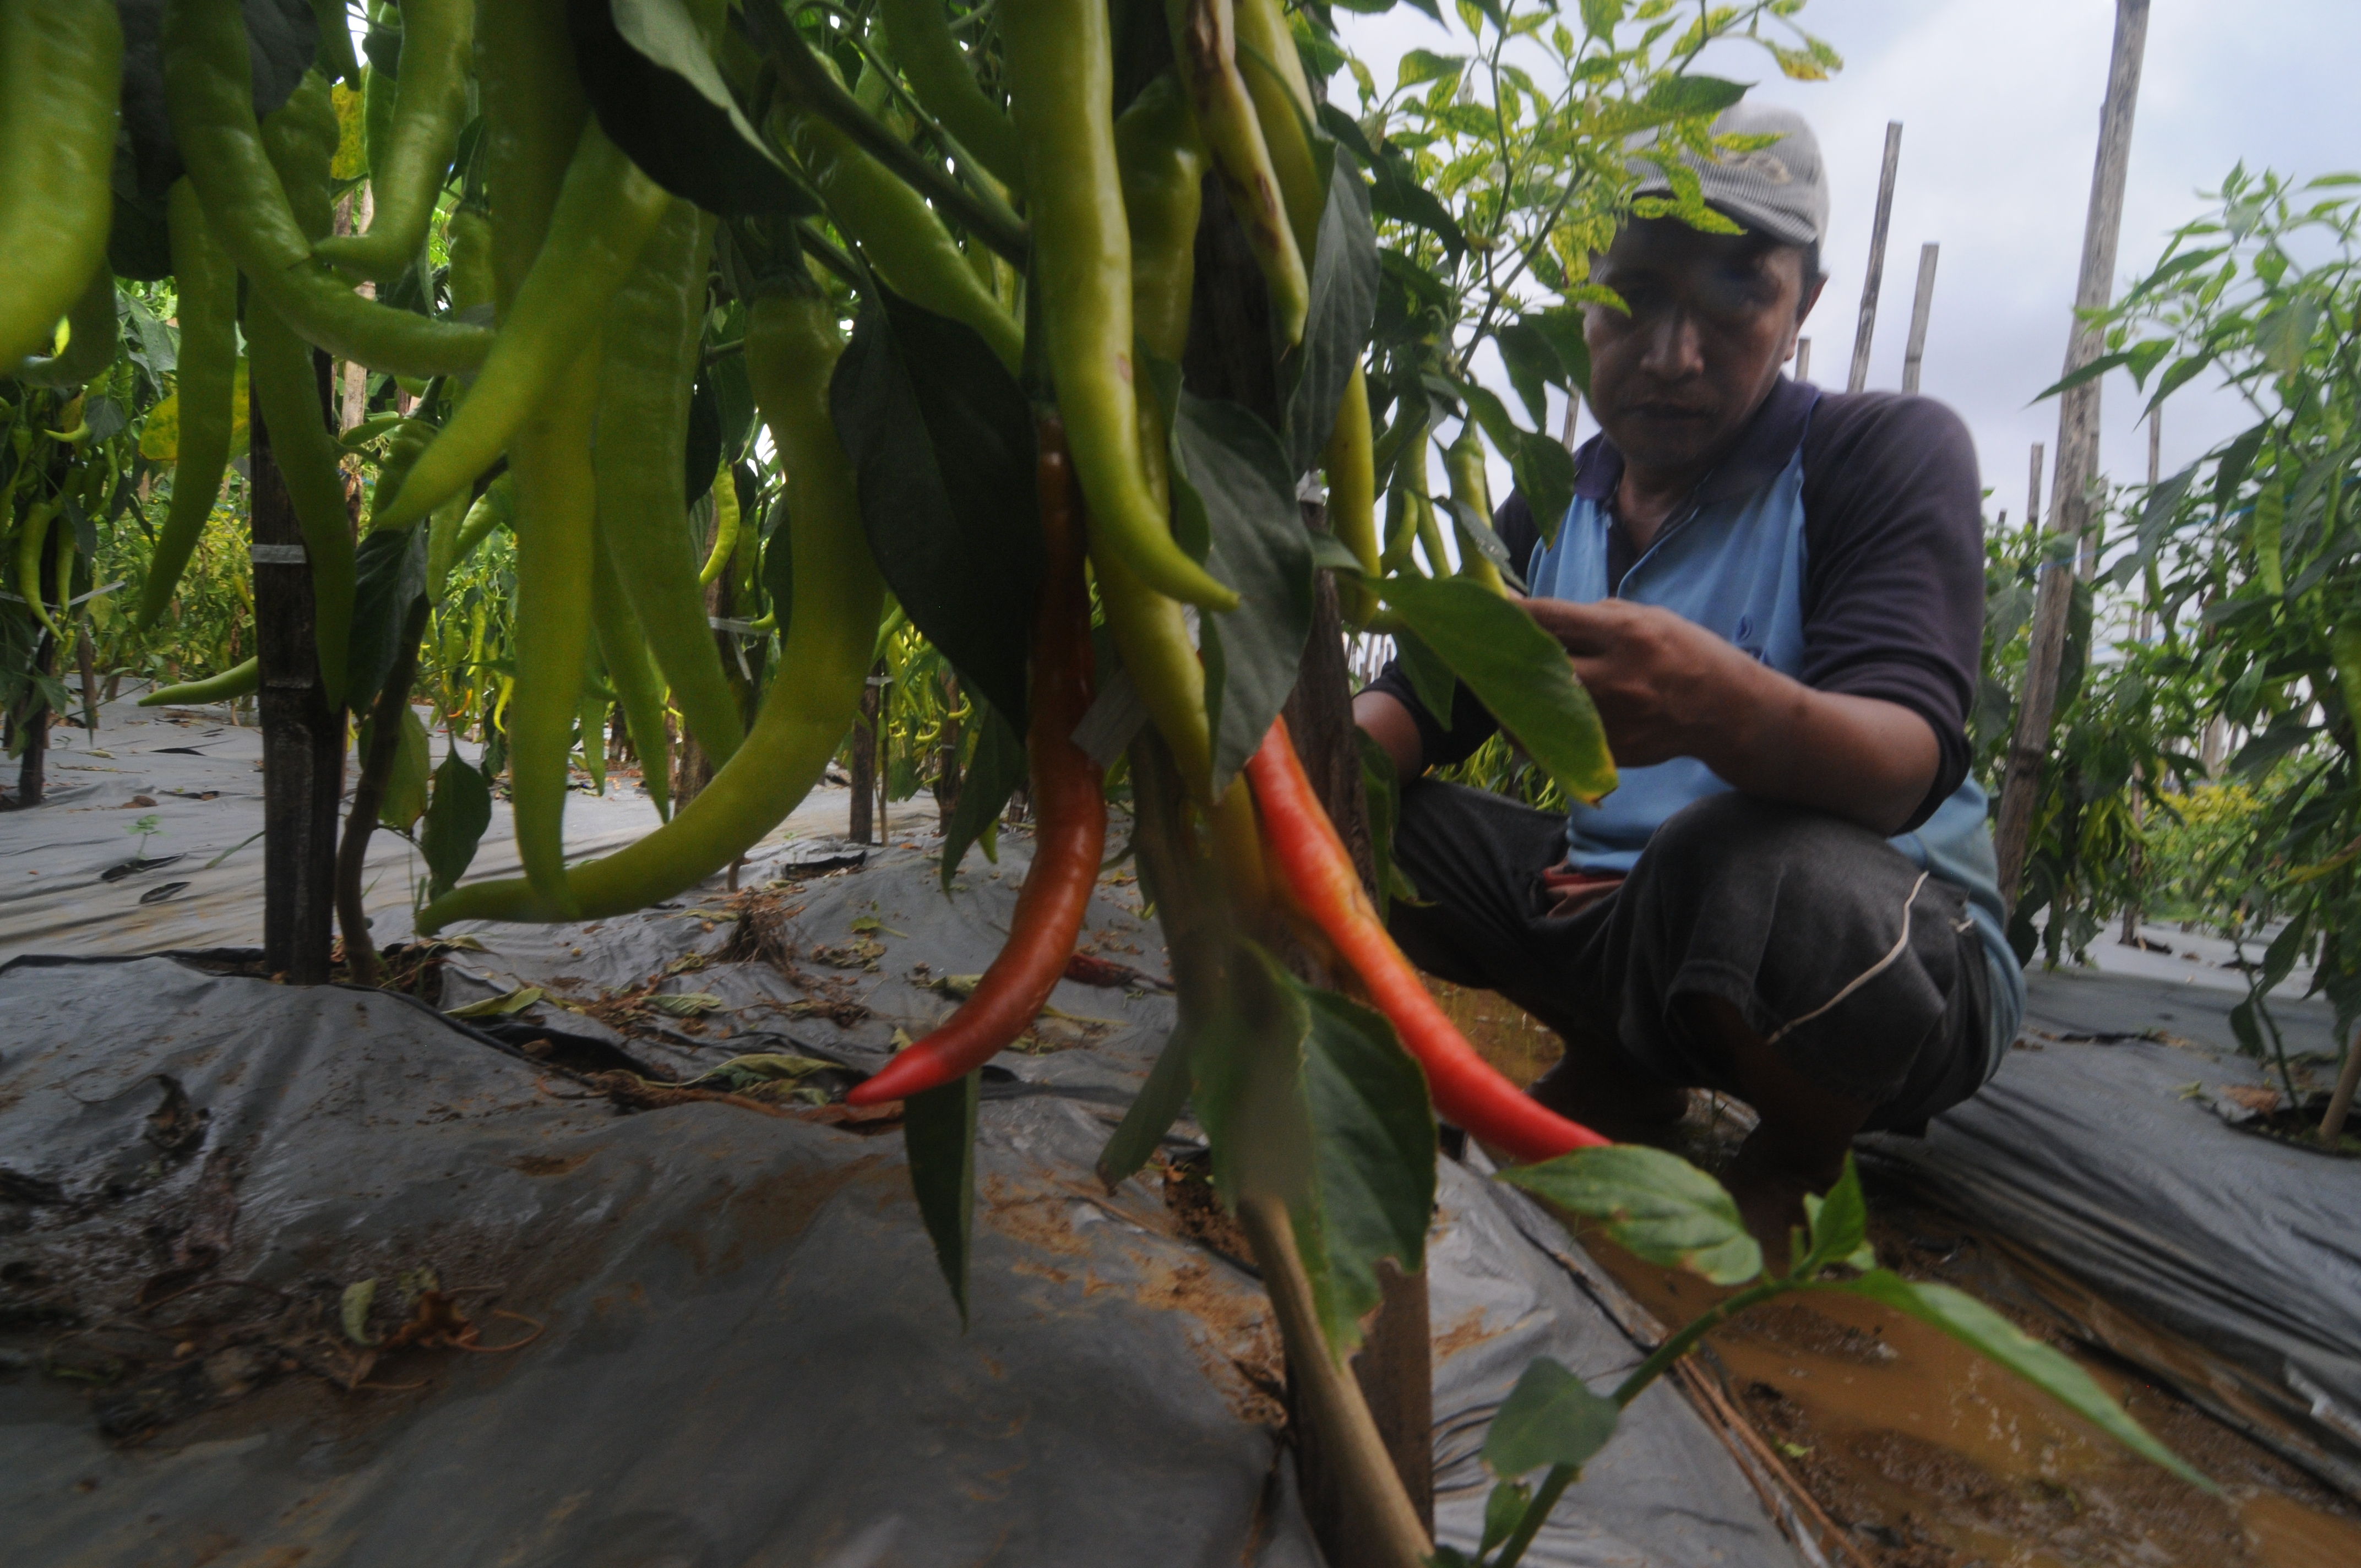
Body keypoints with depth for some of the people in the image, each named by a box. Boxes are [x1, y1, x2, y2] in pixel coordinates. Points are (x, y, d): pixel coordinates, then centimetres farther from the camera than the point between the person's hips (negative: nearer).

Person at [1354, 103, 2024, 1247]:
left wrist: (1725, 707, -49)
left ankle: (1800, 1163, -4)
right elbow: (1416, 708, 2)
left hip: (1894, 951, -5)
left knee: (1748, 856, -40)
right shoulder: (1554, 507, 6)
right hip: (1623, 910, 5)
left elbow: (1909, 760, -26)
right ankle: (1621, 1072, 9)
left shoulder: (1888, 452, -11)